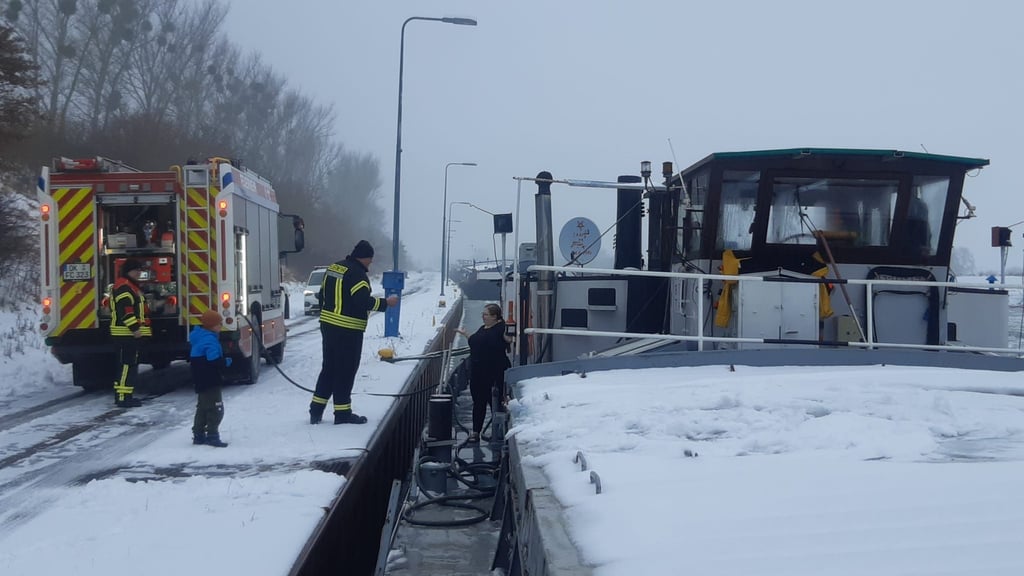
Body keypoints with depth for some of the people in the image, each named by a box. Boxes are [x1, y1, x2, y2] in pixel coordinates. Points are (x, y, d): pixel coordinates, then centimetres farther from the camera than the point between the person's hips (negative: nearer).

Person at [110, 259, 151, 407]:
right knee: (127, 364, -12)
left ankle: (124, 395, 19)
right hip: (126, 333, -11)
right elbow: (125, 310, -22)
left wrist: (141, 327, 25)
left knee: (130, 364, 14)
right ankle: (123, 397, -14)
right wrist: (134, 328, -25)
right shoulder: (123, 287, -13)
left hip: (131, 333, 11)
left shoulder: (132, 286, 22)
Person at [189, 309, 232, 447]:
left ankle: (198, 435, 24)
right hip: (210, 382, -11)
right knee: (216, 409, -4)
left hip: (201, 381, 11)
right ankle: (212, 436, -3)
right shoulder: (210, 339, -21)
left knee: (203, 408, 18)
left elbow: (193, 359, 22)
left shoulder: (200, 336, 13)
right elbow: (215, 361, -28)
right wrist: (226, 362, -13)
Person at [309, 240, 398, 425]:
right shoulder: (357, 273, -16)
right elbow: (363, 301, -22)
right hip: (348, 331, -9)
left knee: (329, 368, 16)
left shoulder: (334, 268, 12)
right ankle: (342, 413, 7)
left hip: (328, 325, 9)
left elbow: (323, 294, 17)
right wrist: (386, 303, -11)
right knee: (346, 370, 0)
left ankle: (316, 410, 16)